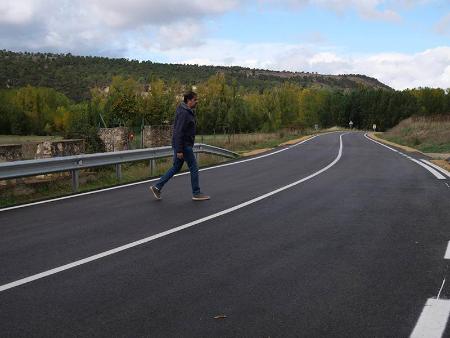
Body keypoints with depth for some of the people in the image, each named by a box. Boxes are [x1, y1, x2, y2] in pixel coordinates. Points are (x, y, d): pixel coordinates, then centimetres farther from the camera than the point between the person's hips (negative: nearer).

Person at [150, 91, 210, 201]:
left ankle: (157, 187, 16)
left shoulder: (188, 112, 13)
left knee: (176, 168, 14)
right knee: (194, 168, 0)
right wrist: (179, 150, -25)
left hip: (185, 145, 10)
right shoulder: (184, 113, -18)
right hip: (183, 146, -10)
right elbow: (178, 132, -23)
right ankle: (196, 194, 9)